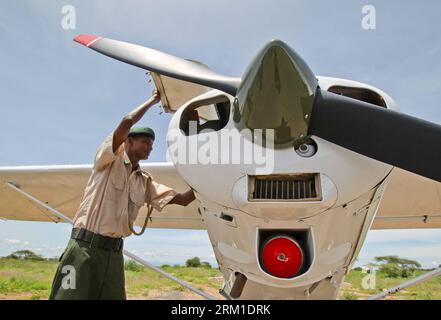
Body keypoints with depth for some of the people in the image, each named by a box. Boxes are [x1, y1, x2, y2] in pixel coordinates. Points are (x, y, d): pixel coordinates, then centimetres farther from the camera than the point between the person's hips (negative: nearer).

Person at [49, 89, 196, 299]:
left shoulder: (146, 182, 16)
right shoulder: (110, 160, 1)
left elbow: (182, 199, 12)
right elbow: (127, 122, -13)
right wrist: (153, 100, 2)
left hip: (114, 253, 6)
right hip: (85, 247, -6)